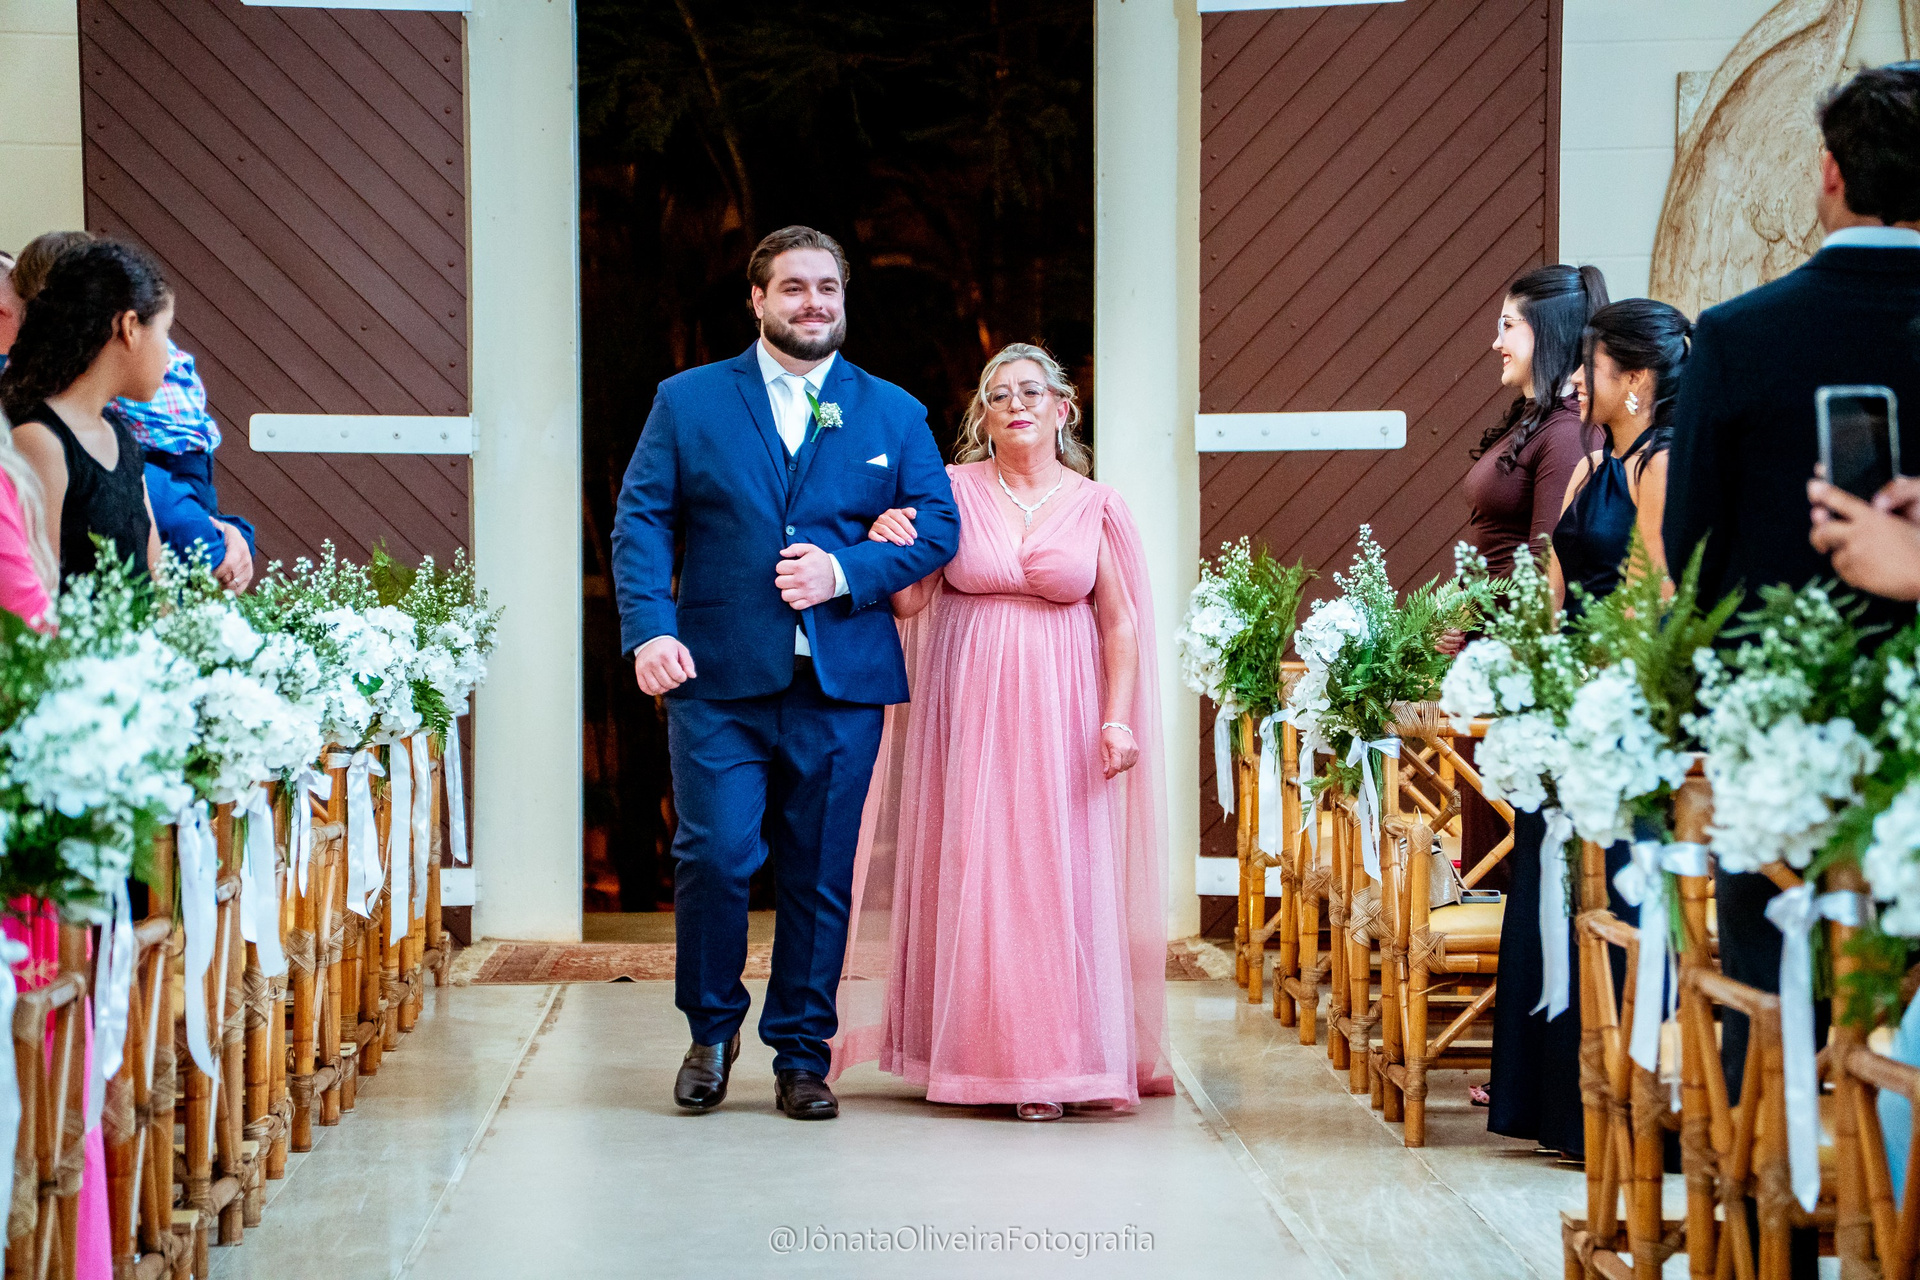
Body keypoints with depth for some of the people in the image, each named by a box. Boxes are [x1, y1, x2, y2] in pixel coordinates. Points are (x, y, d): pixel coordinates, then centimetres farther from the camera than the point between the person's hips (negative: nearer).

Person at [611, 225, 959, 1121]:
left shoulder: (894, 414, 13)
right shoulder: (688, 401, 9)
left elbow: (938, 526, 8)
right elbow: (640, 520, 3)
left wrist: (846, 571, -9)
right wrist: (650, 628, -13)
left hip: (842, 687, 2)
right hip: (719, 681, -1)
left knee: (821, 876, 5)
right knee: (715, 856, -9)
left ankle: (802, 1055, 16)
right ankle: (712, 1030, 14)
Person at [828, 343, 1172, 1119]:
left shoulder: (1094, 506, 3)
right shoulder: (954, 490, 3)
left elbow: (1121, 626, 3)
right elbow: (911, 602, 2)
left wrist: (1118, 719, -6)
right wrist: (894, 547, -17)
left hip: (1059, 715, 0)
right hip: (967, 707, 0)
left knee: (1057, 873, -2)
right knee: (968, 872, 1)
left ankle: (1049, 1063, 3)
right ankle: (971, 1051, 11)